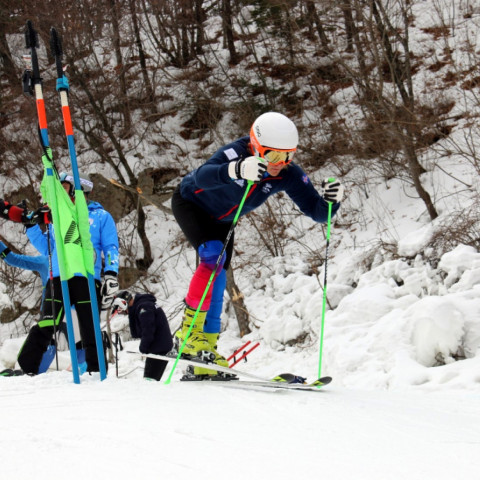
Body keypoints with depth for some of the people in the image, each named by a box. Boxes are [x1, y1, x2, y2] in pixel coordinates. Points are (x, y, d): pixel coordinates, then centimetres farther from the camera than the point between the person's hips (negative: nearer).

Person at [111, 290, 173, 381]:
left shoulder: (144, 306, -13)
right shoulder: (136, 309, 19)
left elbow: (148, 332, -21)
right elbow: (135, 334, 13)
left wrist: (143, 348, -10)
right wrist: (131, 312, 4)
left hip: (160, 349, -10)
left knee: (150, 378, -14)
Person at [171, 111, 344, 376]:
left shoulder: (288, 174, -23)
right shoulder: (236, 154, -39)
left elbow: (317, 212, -21)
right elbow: (202, 177, -58)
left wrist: (331, 199, -44)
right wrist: (236, 170, -76)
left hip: (221, 220, 6)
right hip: (189, 203, -6)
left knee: (217, 282, 5)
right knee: (213, 255, -28)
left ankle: (206, 351, 15)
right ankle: (190, 330, -20)